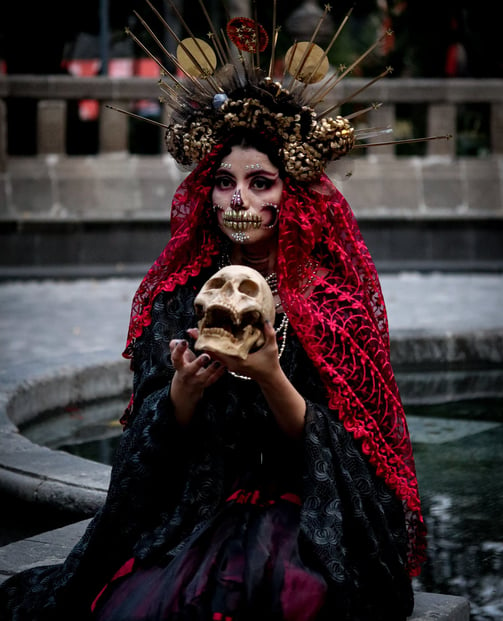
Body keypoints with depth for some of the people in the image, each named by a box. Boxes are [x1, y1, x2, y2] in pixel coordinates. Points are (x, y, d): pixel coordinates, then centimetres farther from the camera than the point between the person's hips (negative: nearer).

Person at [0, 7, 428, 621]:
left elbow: (328, 444, -6)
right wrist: (184, 390, -19)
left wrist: (270, 378, -23)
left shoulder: (332, 298, -2)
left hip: (302, 517, -1)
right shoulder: (180, 293, 5)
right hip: (189, 511, 2)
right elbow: (154, 441, 3)